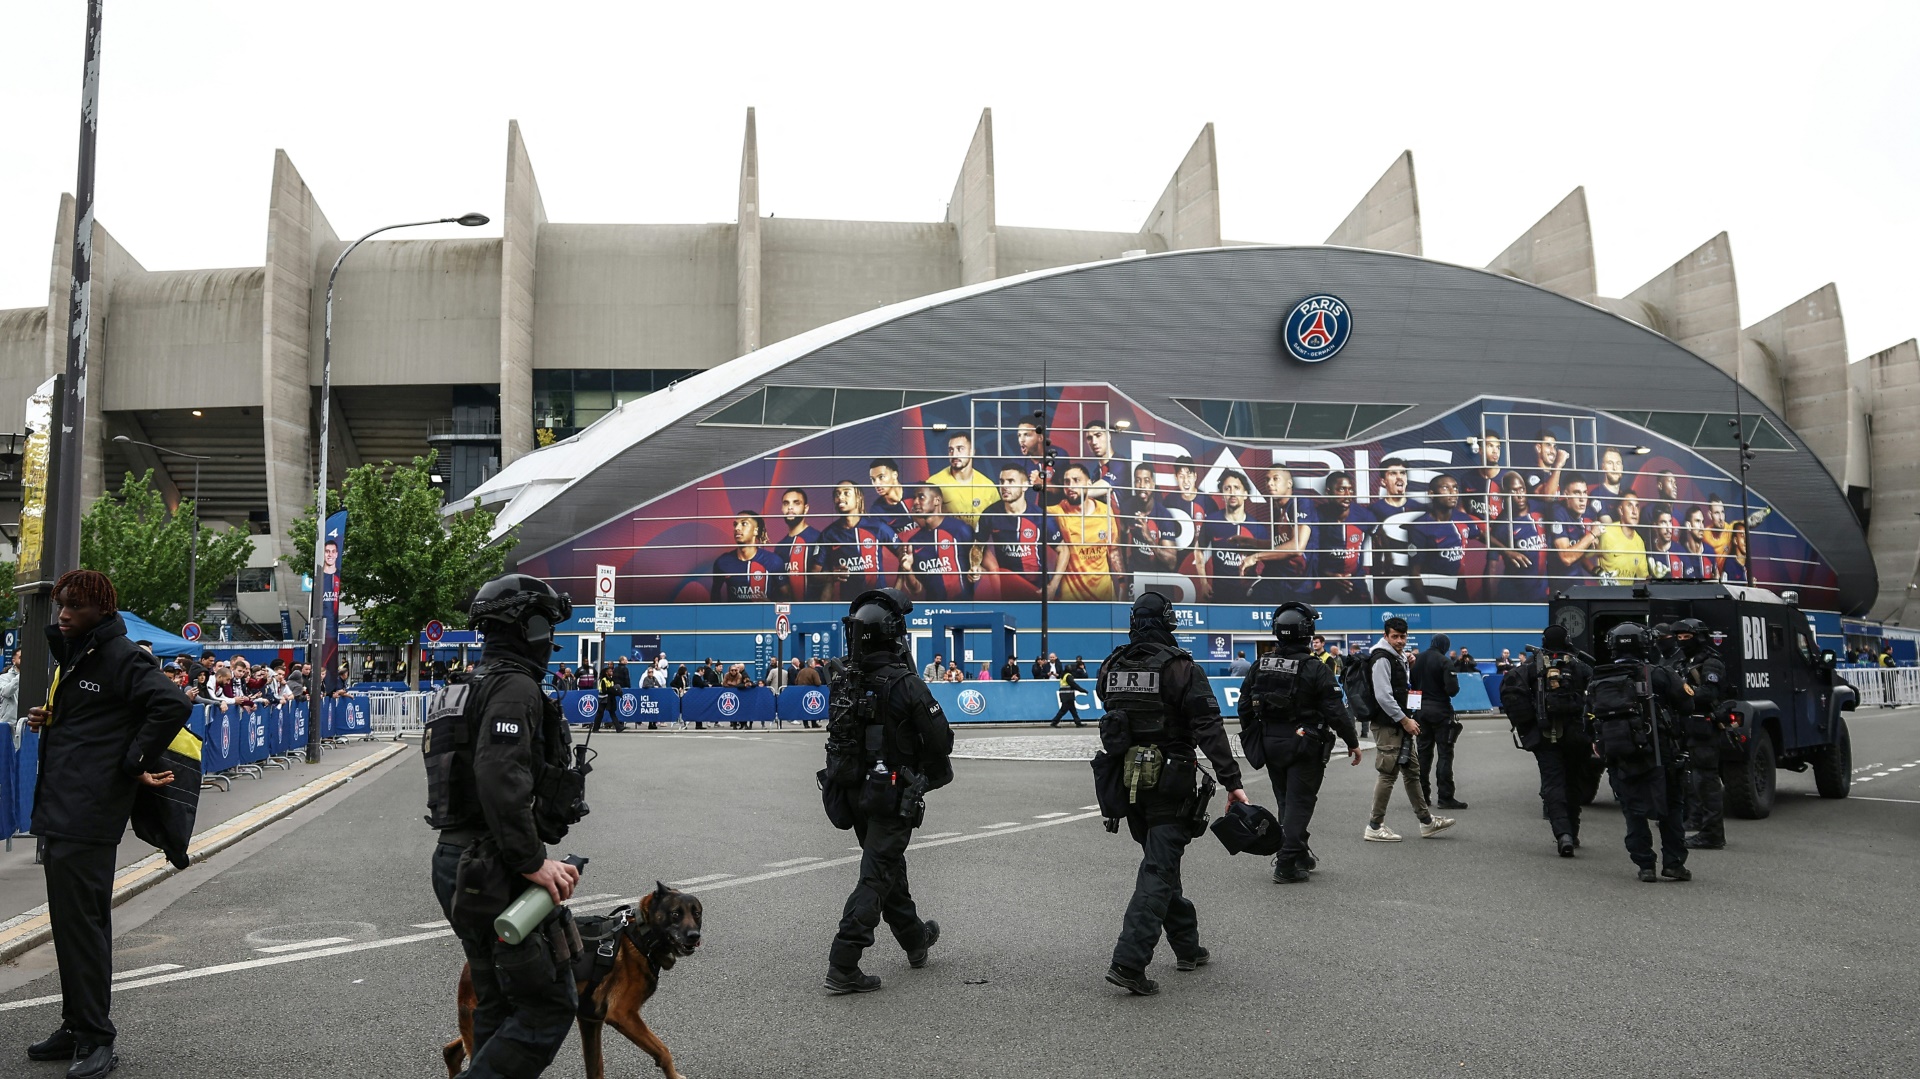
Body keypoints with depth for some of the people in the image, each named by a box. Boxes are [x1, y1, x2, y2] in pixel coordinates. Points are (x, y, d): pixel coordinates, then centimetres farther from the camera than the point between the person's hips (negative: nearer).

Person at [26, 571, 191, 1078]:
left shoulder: (120, 656, -13)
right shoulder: (76, 656, 18)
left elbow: (173, 704, -26)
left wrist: (134, 764, -19)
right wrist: (47, 720, 7)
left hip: (86, 818, -10)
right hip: (60, 811, 10)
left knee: (81, 924, -5)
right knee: (71, 921, 16)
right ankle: (77, 1027, 26)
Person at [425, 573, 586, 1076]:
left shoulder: (475, 687, 18)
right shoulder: (517, 686, -14)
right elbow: (501, 779, -28)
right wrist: (532, 861, -24)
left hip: (457, 863, 11)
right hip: (497, 872, -11)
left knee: (496, 1007, 18)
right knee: (548, 1007, -6)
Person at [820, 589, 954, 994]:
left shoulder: (843, 685, 0)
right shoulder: (905, 685, -19)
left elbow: (839, 741, 8)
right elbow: (940, 740, -15)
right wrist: (932, 773, 5)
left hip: (852, 792, 7)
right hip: (893, 794, -7)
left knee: (889, 867, 22)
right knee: (877, 876, -2)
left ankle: (916, 939, 41)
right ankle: (842, 966, -6)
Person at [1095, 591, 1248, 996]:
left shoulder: (1111, 668, 5)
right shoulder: (1180, 668, -13)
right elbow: (1208, 727, -18)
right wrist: (1231, 780, -18)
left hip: (1127, 780, 6)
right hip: (1169, 782, -6)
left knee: (1160, 863, 20)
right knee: (1158, 870, -4)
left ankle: (1187, 947, 30)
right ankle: (1128, 962, -12)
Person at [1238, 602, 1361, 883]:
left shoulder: (1260, 667, 1)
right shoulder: (1316, 670, -14)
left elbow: (1244, 706, 7)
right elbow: (1335, 712, -14)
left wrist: (1252, 738, 20)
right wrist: (1352, 742, -2)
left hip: (1269, 743, 5)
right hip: (1304, 744, -5)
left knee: (1286, 801, 18)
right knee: (1299, 803, 0)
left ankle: (1300, 855, 28)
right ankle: (1287, 864, -3)